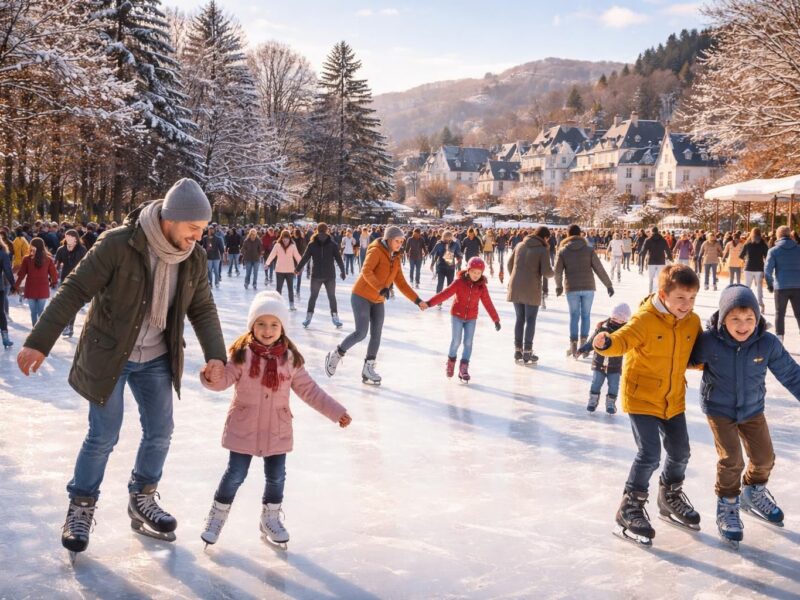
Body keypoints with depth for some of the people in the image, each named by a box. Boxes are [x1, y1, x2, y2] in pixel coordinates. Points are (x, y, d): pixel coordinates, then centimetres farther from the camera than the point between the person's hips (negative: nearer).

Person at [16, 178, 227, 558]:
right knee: (104, 436, 0)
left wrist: (215, 354, -13)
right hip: (108, 356, -5)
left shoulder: (195, 259, -7)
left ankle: (142, 502, 32)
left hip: (156, 359, 5)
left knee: (159, 434, 10)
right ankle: (80, 508, 22)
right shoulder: (118, 245, -24)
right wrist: (40, 342, -23)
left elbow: (203, 310, 2)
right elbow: (74, 291, -20)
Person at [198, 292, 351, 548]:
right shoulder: (242, 354, -9)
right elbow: (224, 379, -15)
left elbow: (309, 390, 3)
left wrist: (335, 411, 2)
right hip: (243, 428, -2)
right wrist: (211, 377, -39)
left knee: (276, 476, 12)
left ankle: (270, 518, 34)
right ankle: (217, 516, 25)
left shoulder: (290, 358, -2)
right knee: (235, 474, 4)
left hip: (277, 430, 3)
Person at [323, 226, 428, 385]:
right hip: (361, 296, -7)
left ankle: (368, 370, 12)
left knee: (376, 335, 3)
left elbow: (402, 284, 11)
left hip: (378, 301, 7)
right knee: (361, 333, -12)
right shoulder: (376, 251, -13)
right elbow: (366, 271, -28)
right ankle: (335, 354, 9)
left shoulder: (395, 259, 10)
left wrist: (418, 300, 3)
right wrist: (381, 288, -40)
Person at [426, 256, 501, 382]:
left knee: (468, 342, -1)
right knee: (456, 341, -4)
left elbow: (488, 303, -2)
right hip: (457, 315, -2)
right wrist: (430, 303, -26)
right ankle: (451, 360, 24)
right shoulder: (459, 282, -14)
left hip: (471, 318, 2)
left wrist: (496, 319, -1)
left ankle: (463, 368, 7)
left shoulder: (482, 286, -6)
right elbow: (445, 294, -19)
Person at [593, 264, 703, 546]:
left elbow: (696, 356, 12)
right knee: (650, 454, -13)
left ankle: (670, 496, 45)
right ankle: (630, 507, 5)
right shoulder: (645, 320, -20)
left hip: (673, 400, 6)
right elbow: (624, 339, -35)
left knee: (680, 452, 16)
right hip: (641, 398, -6)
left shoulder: (692, 322, -1)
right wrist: (606, 343, -55)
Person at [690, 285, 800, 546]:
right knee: (731, 460, -10)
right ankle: (727, 505, 16)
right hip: (719, 409, -3)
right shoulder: (709, 341, -27)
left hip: (752, 409, 3)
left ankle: (754, 492, 44)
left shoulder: (768, 344, -22)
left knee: (764, 458, 12)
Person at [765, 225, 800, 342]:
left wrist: (770, 284, 6)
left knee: (780, 314, 8)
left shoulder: (773, 251, -2)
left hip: (781, 286, -2)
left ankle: (779, 340, 5)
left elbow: (768, 269, -7)